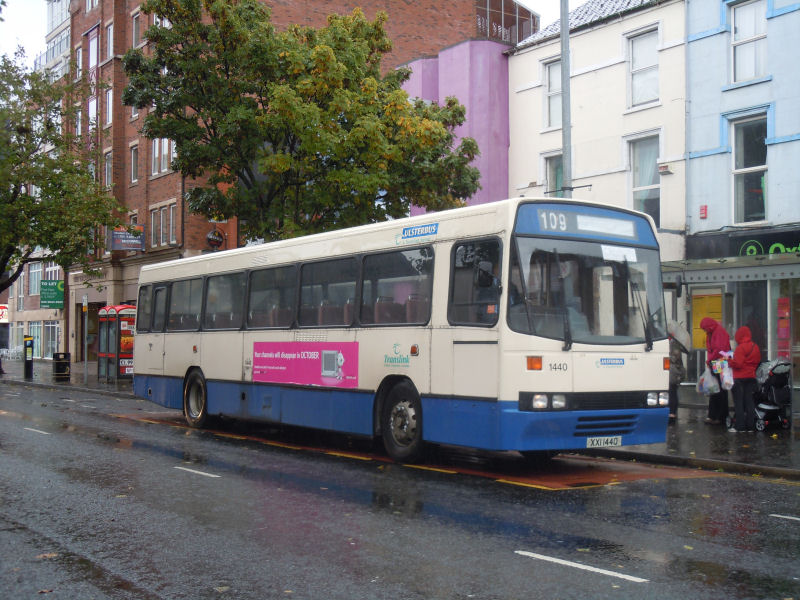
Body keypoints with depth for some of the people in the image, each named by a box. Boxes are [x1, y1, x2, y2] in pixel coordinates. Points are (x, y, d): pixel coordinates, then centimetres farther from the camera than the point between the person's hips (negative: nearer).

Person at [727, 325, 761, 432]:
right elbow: (758, 361, 13)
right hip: (751, 377, 7)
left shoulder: (741, 347, -15)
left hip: (740, 378, -7)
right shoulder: (755, 346, 8)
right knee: (749, 401, 11)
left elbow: (737, 363, -19)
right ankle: (750, 426, 12)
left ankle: (740, 426, -2)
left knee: (738, 402, -1)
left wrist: (729, 360, -4)